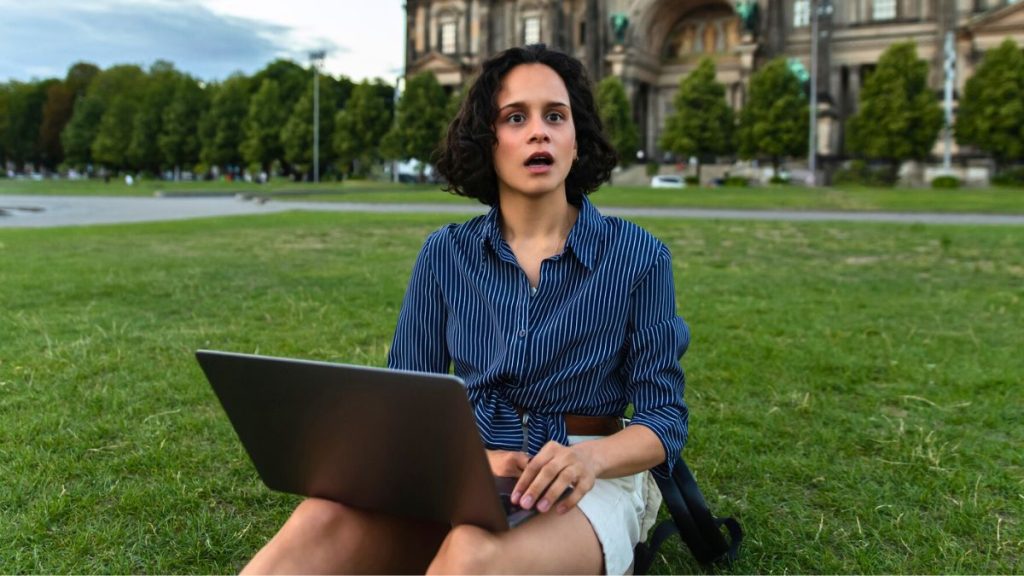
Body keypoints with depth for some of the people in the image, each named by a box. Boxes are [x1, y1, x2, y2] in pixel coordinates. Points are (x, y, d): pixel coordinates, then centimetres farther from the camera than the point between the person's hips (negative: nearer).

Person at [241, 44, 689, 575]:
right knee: (326, 520, -30)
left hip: (592, 482, -1)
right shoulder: (445, 254, 3)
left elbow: (663, 417, -3)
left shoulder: (638, 257, -4)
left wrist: (591, 458, -26)